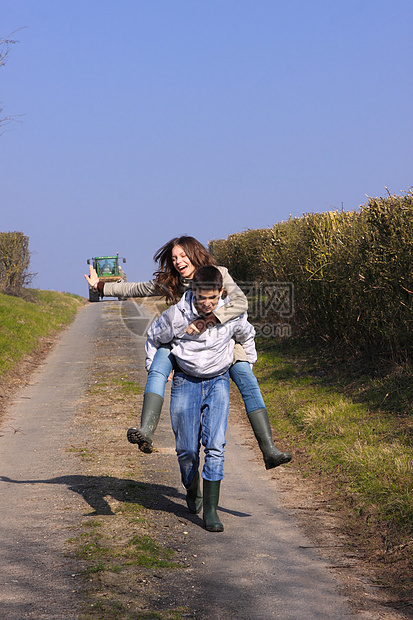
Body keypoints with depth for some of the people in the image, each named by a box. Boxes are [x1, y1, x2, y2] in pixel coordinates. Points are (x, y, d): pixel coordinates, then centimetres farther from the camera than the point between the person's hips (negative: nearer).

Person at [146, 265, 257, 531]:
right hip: (186, 381, 0)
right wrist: (153, 371, 9)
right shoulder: (176, 315, -18)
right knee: (187, 450, 1)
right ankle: (192, 490, 33)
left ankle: (210, 509, -11)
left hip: (218, 381, 0)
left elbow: (247, 336, 12)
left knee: (215, 446, -14)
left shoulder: (233, 314, -13)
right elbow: (154, 337, 2)